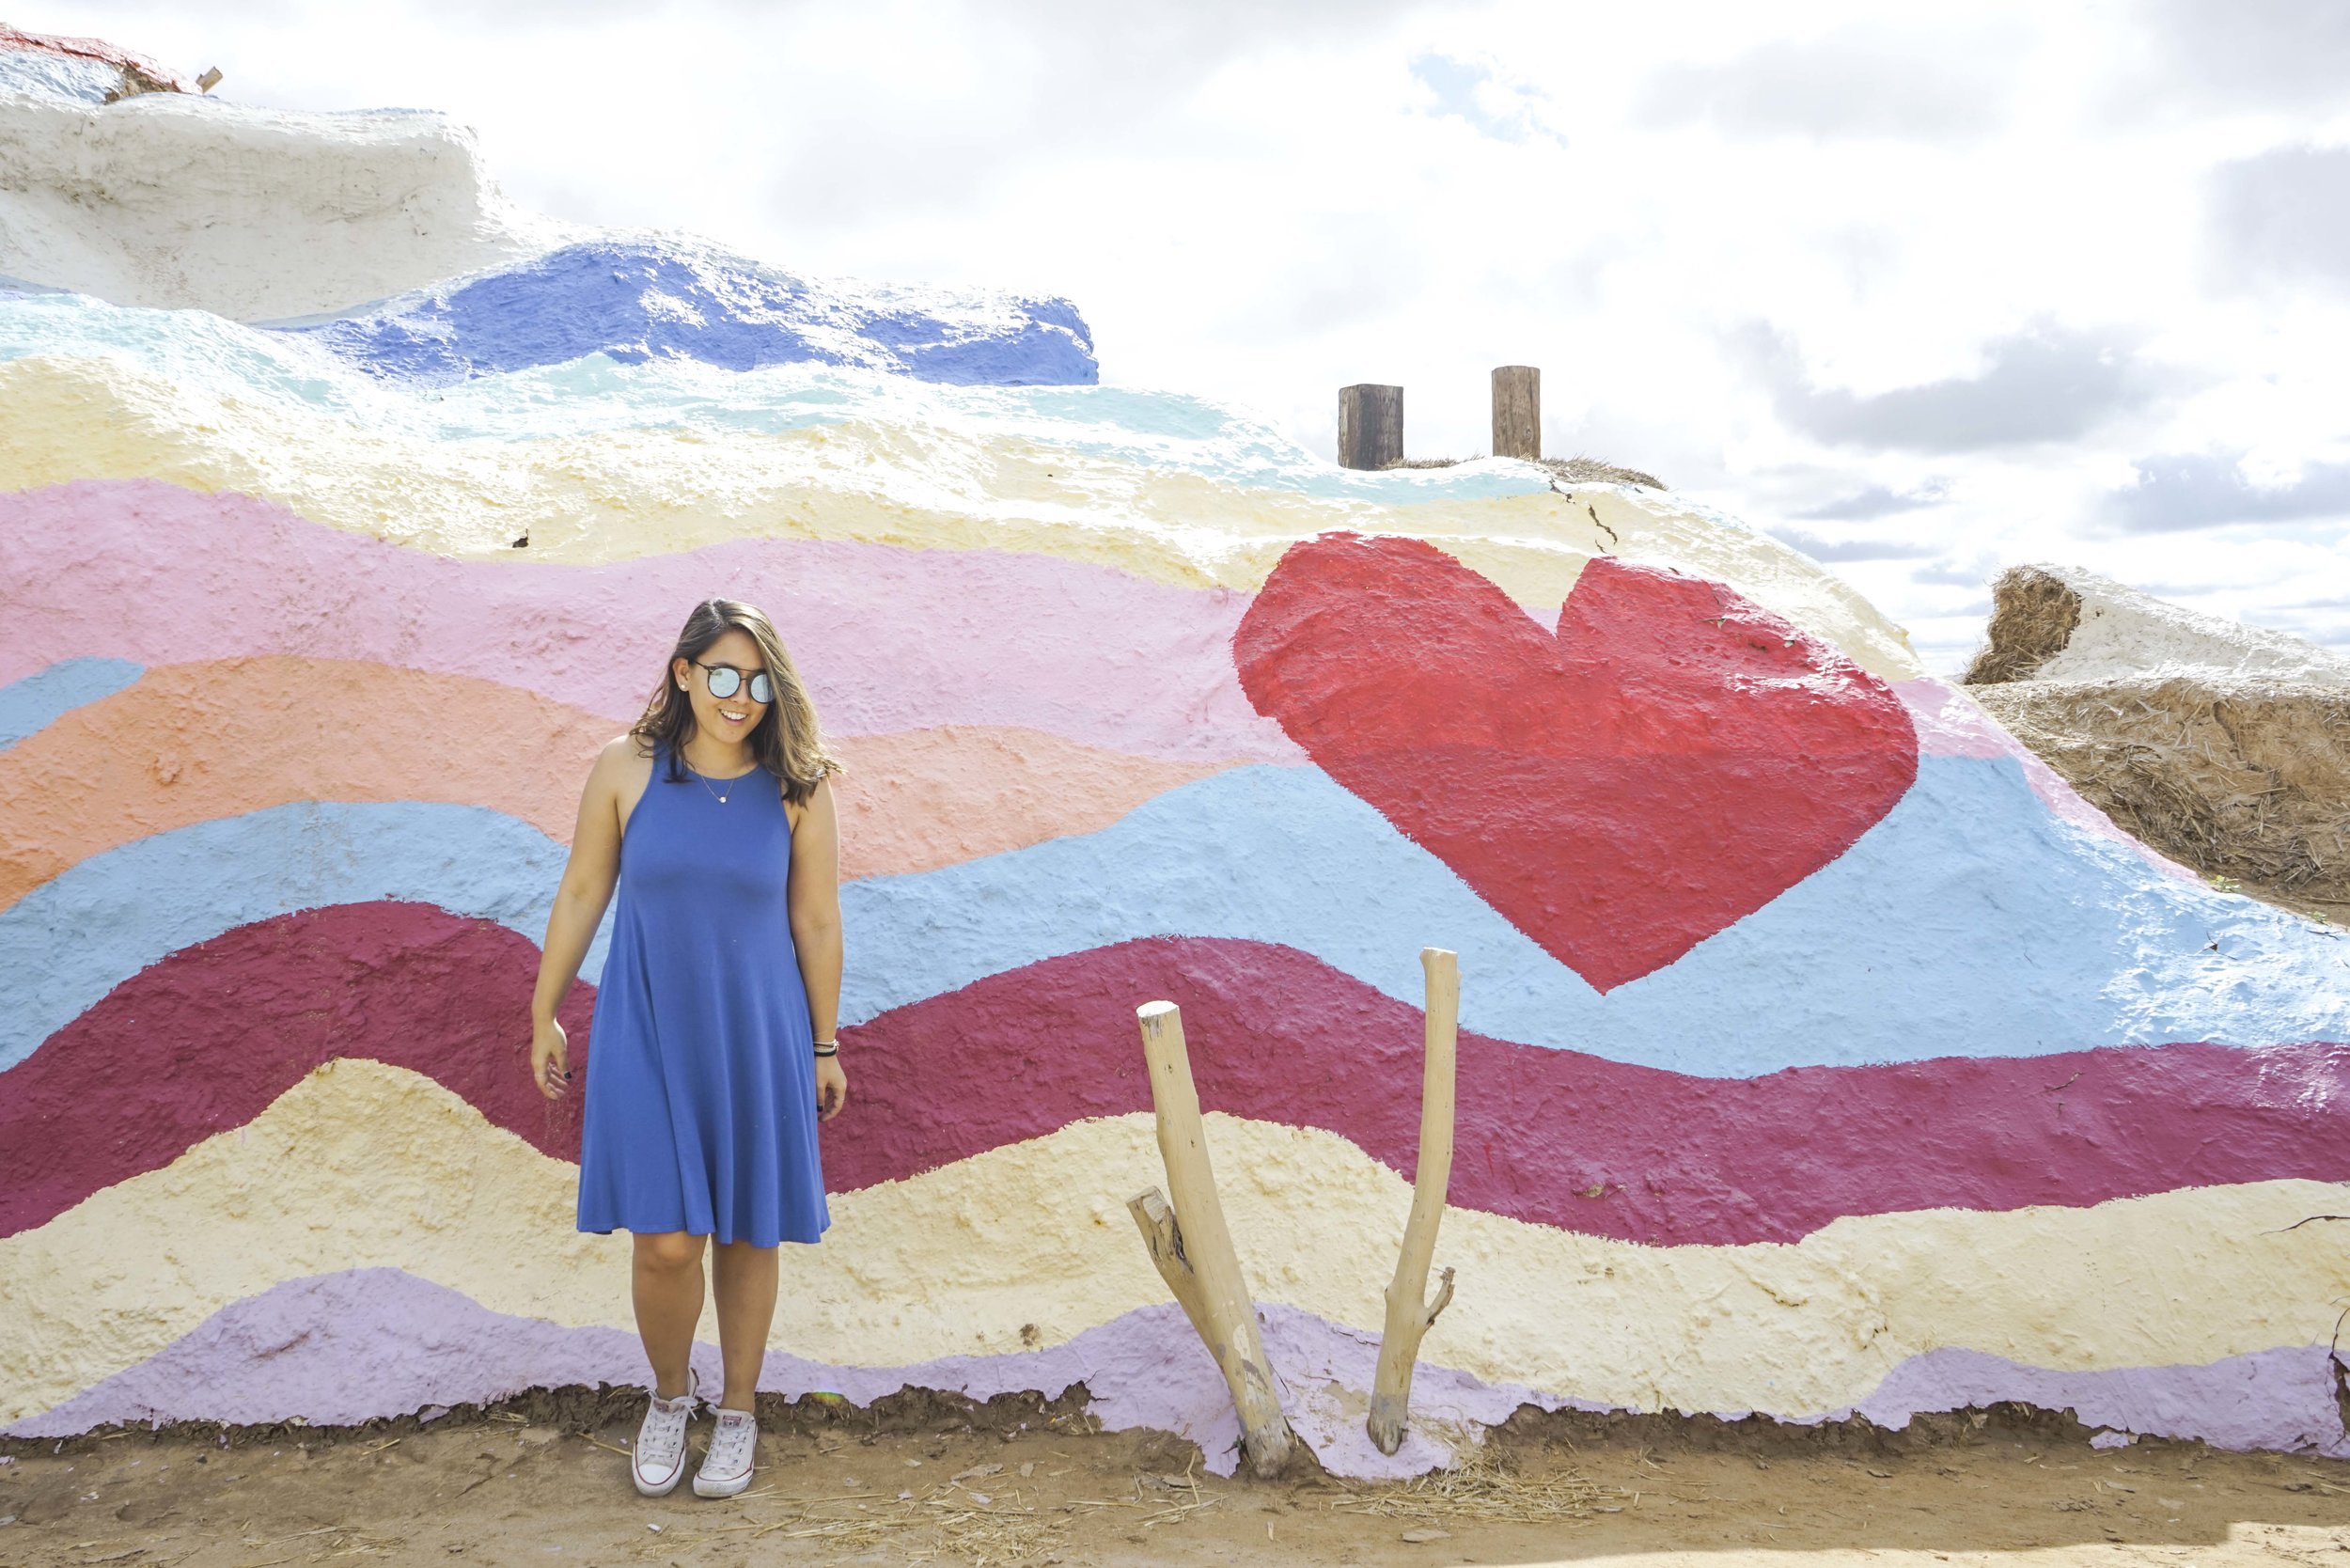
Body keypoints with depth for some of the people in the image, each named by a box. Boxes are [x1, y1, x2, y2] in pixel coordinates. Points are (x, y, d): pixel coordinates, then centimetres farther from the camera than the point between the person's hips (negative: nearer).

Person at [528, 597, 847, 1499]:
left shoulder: (797, 789, -6)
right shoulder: (626, 771, -6)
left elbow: (816, 923, 0)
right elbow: (581, 895, 3)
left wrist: (824, 1047, 5)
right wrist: (543, 1016, 8)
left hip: (754, 1038, 0)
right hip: (647, 1035, 0)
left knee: (746, 1235, 11)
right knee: (665, 1243, -3)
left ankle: (737, 1411, 31)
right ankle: (670, 1394, 26)